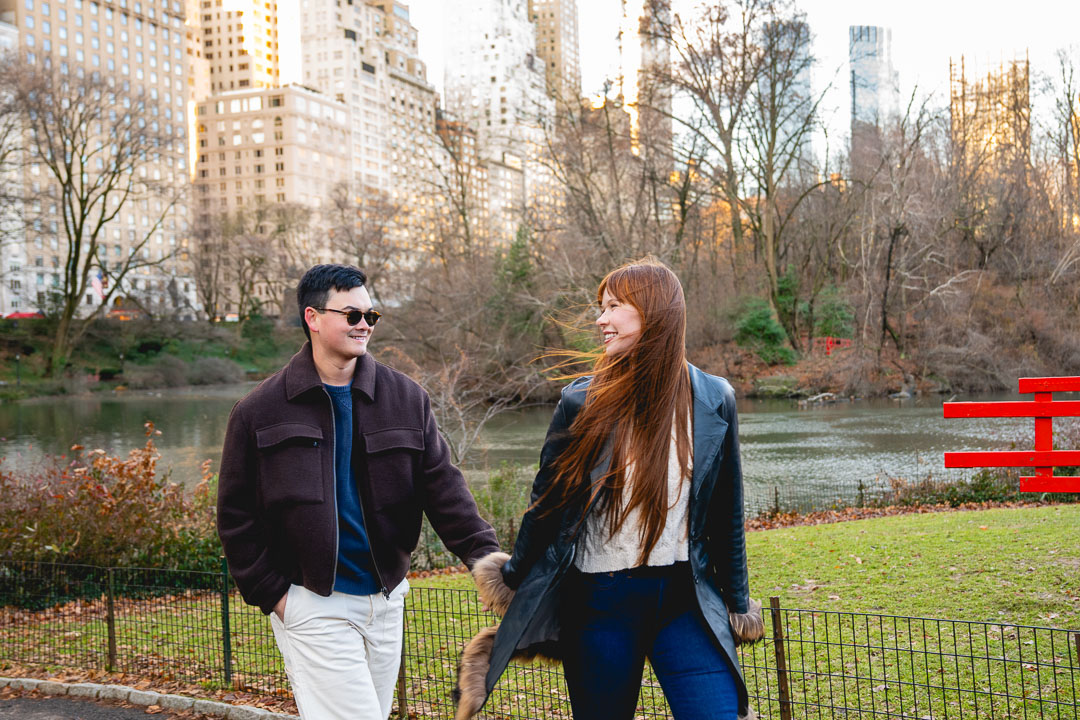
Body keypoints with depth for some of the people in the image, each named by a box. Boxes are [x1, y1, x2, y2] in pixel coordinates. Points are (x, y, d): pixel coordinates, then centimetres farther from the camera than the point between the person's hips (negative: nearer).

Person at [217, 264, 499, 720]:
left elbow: (443, 489, -1)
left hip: (384, 601, 4)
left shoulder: (406, 399, 2)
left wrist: (484, 555, -14)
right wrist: (270, 592, -6)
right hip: (311, 605, -4)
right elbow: (237, 514, 0)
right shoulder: (261, 410, -4)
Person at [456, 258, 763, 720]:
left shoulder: (713, 401, 0)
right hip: (599, 599, 0)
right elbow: (547, 501, 6)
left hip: (684, 599, 1)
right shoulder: (582, 401, -3)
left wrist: (738, 604, 12)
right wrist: (515, 579, 12)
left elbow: (725, 513, 8)